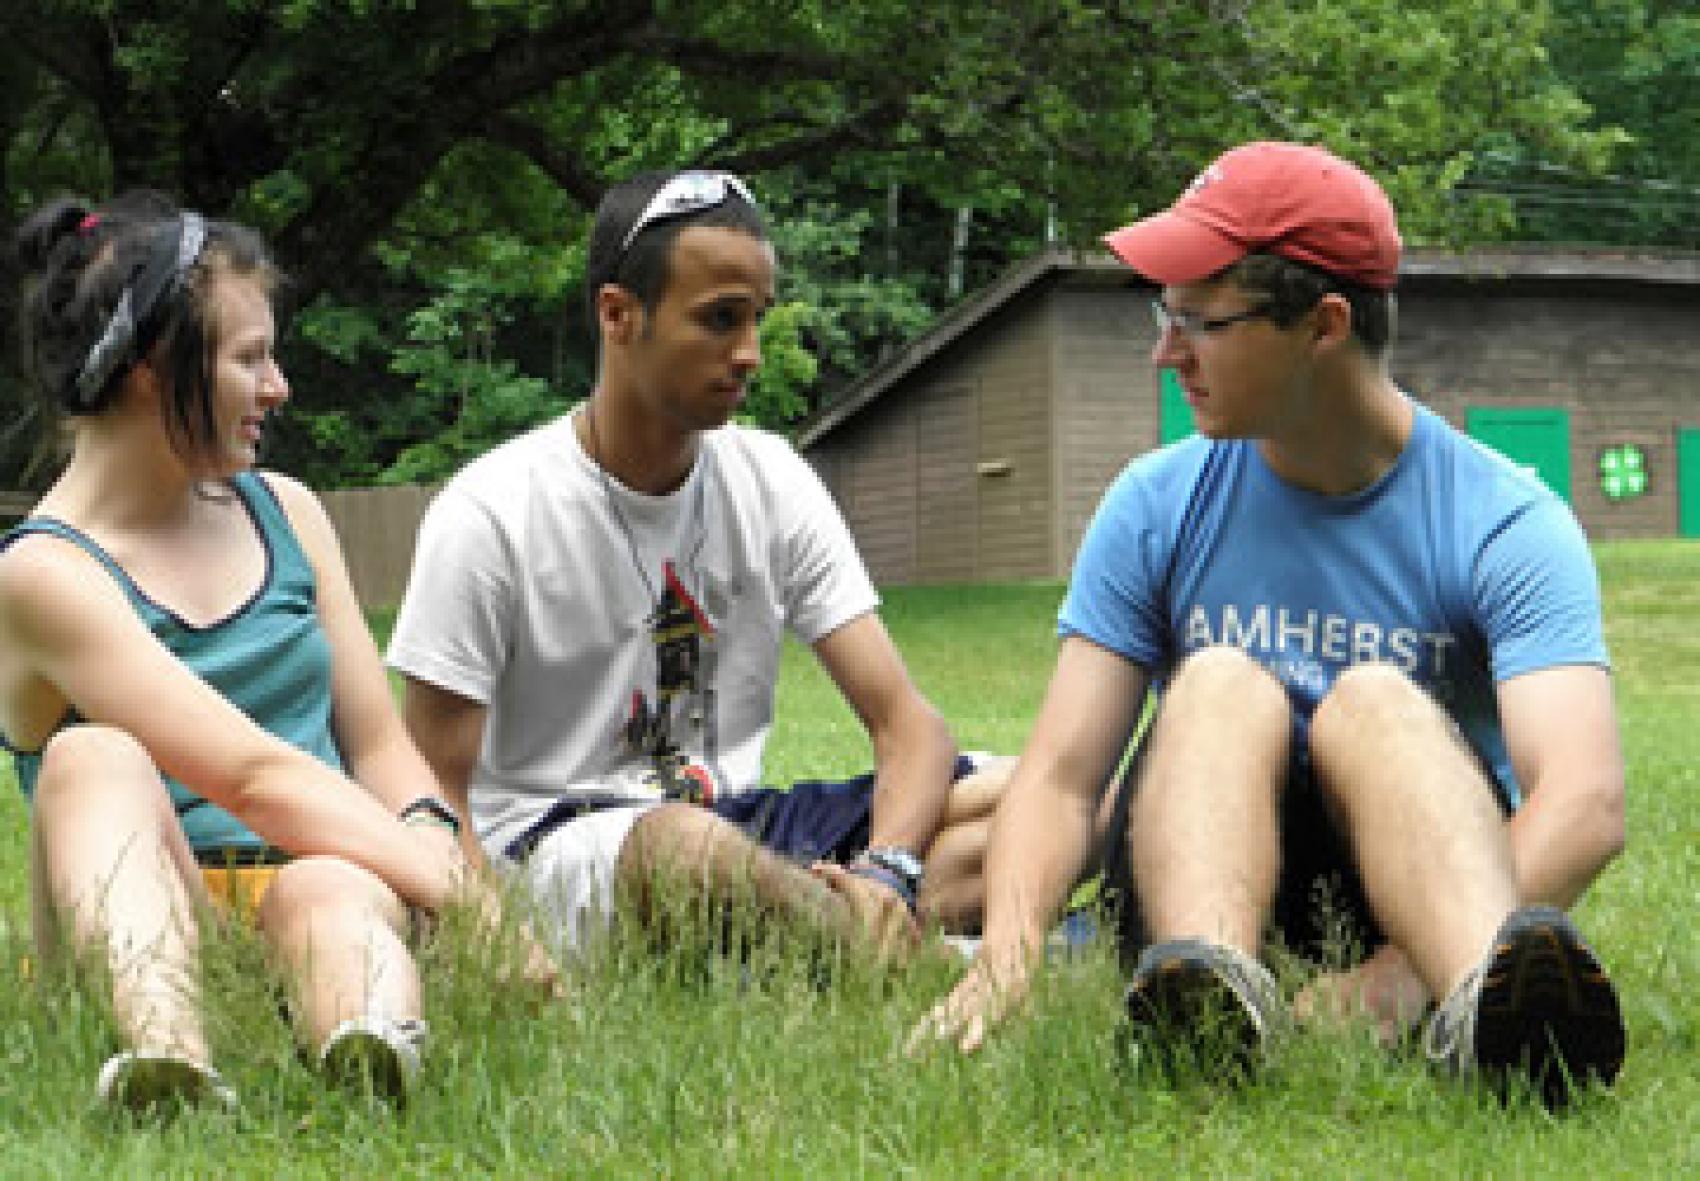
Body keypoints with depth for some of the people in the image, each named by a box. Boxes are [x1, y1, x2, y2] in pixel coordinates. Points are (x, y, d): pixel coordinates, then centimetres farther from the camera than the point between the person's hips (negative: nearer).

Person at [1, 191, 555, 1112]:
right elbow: (255, 775, -17)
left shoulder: (284, 513, 15)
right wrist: (468, 897, -24)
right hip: (152, 926, -3)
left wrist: (436, 847, -10)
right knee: (94, 757, -32)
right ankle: (167, 1055, -59)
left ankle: (377, 1061, -69)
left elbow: (380, 746, 14)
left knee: (334, 892, -33)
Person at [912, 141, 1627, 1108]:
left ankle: (1487, 1001, -56)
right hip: (1198, 894, 2)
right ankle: (1210, 987, -52)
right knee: (1222, 682, -23)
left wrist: (1408, 970, -41)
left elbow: (1587, 802, -23)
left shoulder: (1503, 522, -8)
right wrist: (1006, 958, -27)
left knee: (1373, 697, -27)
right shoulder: (1158, 508, 2)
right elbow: (1063, 774, -6)